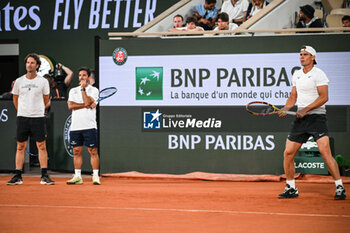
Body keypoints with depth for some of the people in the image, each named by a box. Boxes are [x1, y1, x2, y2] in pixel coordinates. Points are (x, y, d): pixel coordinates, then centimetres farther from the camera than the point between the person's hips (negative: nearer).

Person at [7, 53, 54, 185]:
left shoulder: (43, 82, 1)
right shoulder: (19, 81, 4)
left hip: (38, 118, -1)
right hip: (22, 117, 1)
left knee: (42, 146, -3)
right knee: (20, 147, 2)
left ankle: (44, 176, 2)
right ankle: (18, 176, 6)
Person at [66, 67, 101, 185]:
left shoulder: (93, 90, 5)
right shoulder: (73, 90, 16)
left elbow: (88, 102, -13)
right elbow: (70, 105, 0)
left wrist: (83, 88, -7)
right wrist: (85, 105, -8)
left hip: (89, 126, -4)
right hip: (75, 126, 4)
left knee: (93, 151, -5)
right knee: (76, 152, 5)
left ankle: (95, 176, -2)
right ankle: (77, 177, 10)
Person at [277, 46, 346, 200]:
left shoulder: (318, 74, -6)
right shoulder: (297, 75, 15)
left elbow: (324, 97, -14)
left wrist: (306, 109, -20)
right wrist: (285, 109, 4)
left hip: (317, 117, -7)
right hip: (300, 118, 7)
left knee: (325, 152, -17)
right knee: (288, 153, 2)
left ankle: (340, 188, -9)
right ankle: (291, 189, 15)